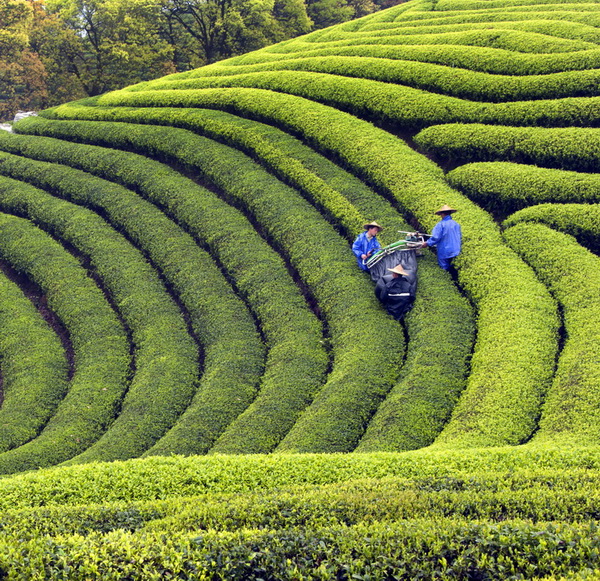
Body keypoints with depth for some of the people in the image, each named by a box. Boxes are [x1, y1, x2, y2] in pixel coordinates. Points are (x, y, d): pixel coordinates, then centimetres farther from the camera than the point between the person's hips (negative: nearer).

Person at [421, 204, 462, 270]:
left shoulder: (441, 224, -17)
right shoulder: (456, 224, 1)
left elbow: (435, 238, -19)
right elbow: (460, 237, 12)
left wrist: (427, 243, -5)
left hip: (444, 252, -6)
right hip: (454, 251, 6)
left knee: (444, 269, 2)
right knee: (448, 268, 19)